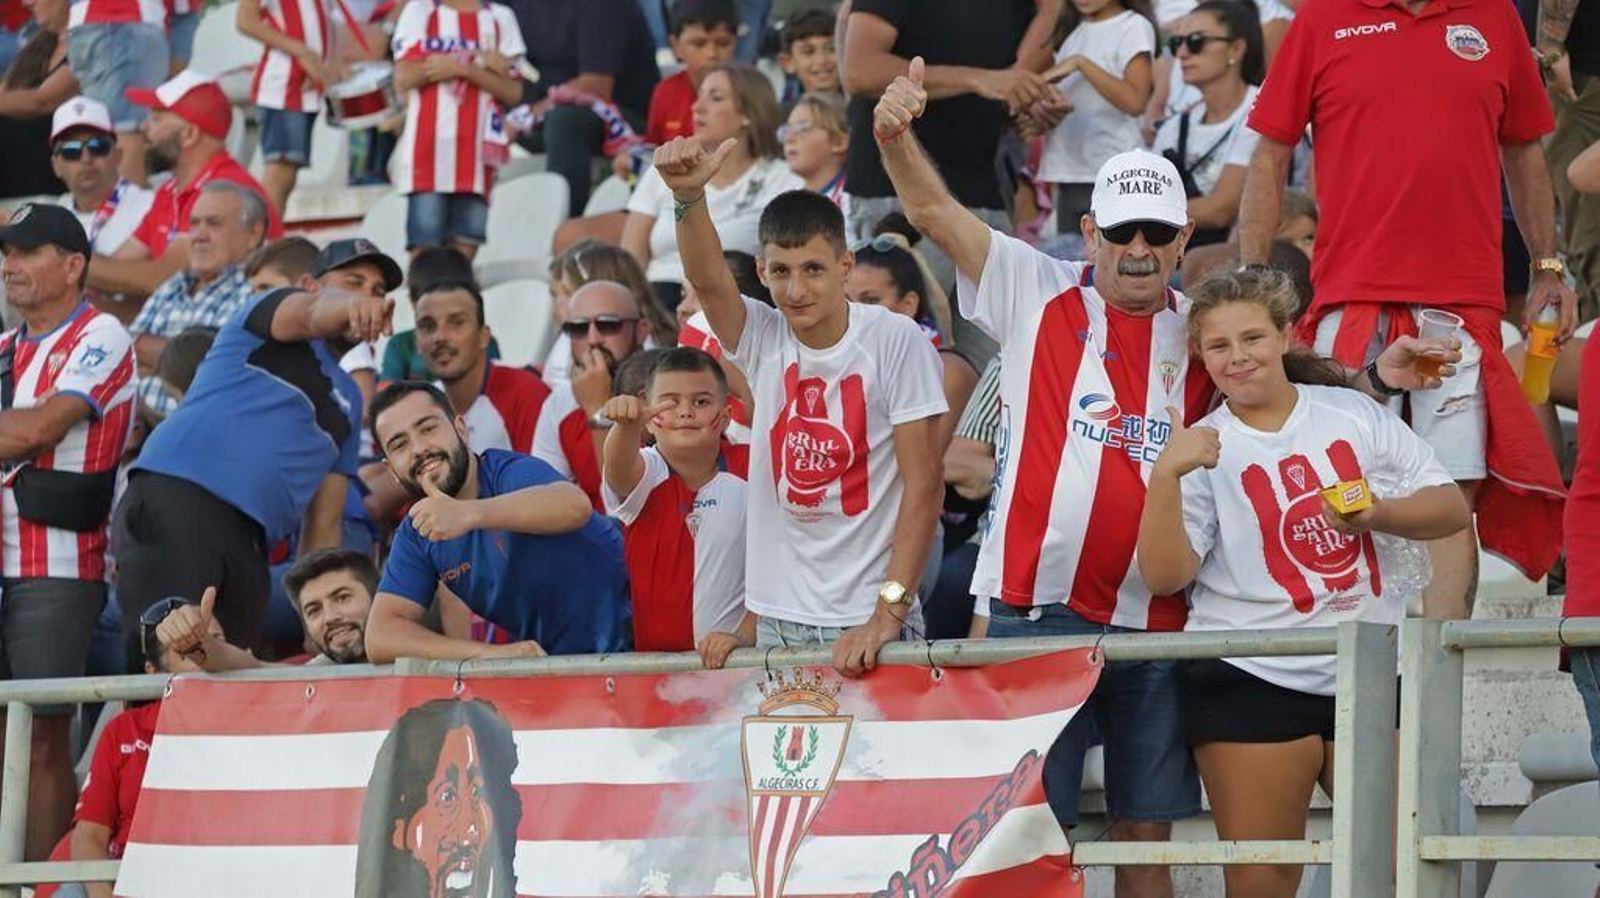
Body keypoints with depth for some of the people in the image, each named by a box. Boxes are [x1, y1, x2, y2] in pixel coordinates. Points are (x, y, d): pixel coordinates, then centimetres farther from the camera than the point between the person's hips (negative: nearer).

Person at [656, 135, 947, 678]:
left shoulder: (896, 342, -8)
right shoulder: (763, 339, 2)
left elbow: (923, 482, -11)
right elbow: (707, 280, -17)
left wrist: (887, 614, -18)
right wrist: (688, 197, -38)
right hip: (779, 620, 4)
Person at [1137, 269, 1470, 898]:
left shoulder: (1355, 414, 8)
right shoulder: (1203, 450, 2)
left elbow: (1451, 509, 7)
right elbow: (1164, 576, -8)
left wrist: (1379, 514, -13)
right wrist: (1166, 473, -21)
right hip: (1251, 681, -2)